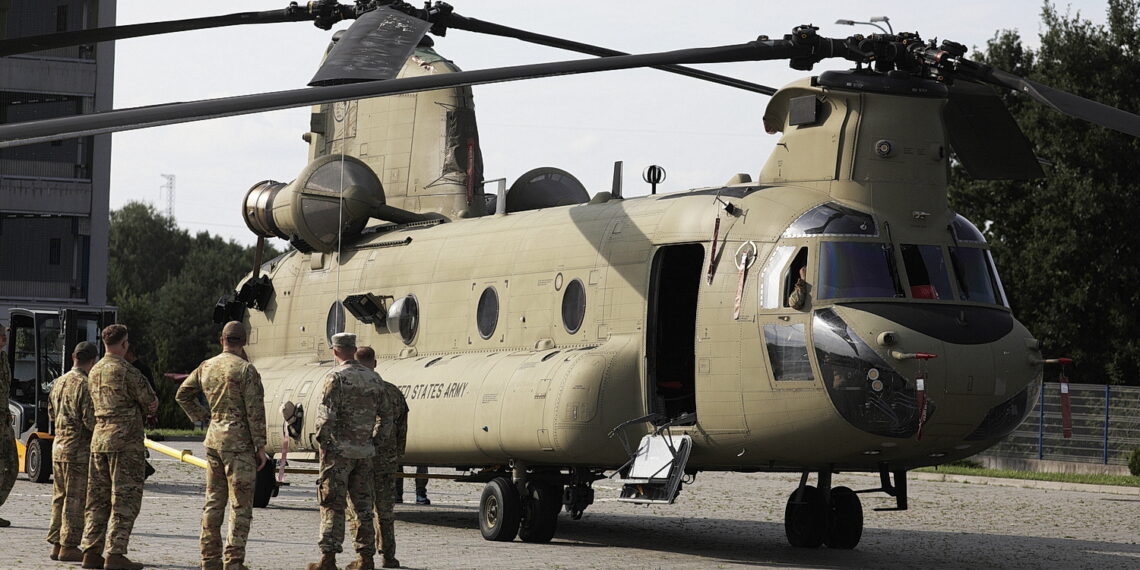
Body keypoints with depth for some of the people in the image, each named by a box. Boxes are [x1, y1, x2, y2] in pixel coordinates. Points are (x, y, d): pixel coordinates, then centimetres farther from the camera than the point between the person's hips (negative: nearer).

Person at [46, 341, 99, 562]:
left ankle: (56, 543, 15)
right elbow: (90, 419, -19)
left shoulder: (59, 382, 9)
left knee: (60, 497, 13)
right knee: (76, 500, -3)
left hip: (58, 446, 8)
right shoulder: (85, 385, -16)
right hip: (79, 449, -8)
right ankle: (68, 546, -2)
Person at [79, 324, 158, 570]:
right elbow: (151, 402, -7)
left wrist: (140, 408, 11)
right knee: (125, 499, -4)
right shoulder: (126, 371, -13)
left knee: (98, 499, 11)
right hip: (125, 441, -8)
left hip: (99, 439, 8)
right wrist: (144, 407, 13)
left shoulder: (94, 372, 13)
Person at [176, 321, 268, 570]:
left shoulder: (206, 367, 8)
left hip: (213, 438, 6)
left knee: (213, 501, 13)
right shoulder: (245, 369, -11)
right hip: (238, 440, -6)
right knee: (241, 504, -3)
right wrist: (260, 447, -9)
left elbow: (183, 394, 19)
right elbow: (255, 411, -13)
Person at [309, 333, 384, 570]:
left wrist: (323, 443, -6)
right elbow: (382, 415, 13)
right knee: (363, 505, 10)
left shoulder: (335, 377, -9)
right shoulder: (373, 379, 10)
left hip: (339, 451, -5)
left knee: (332, 506, -4)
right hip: (365, 452, 5)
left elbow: (326, 415, -15)